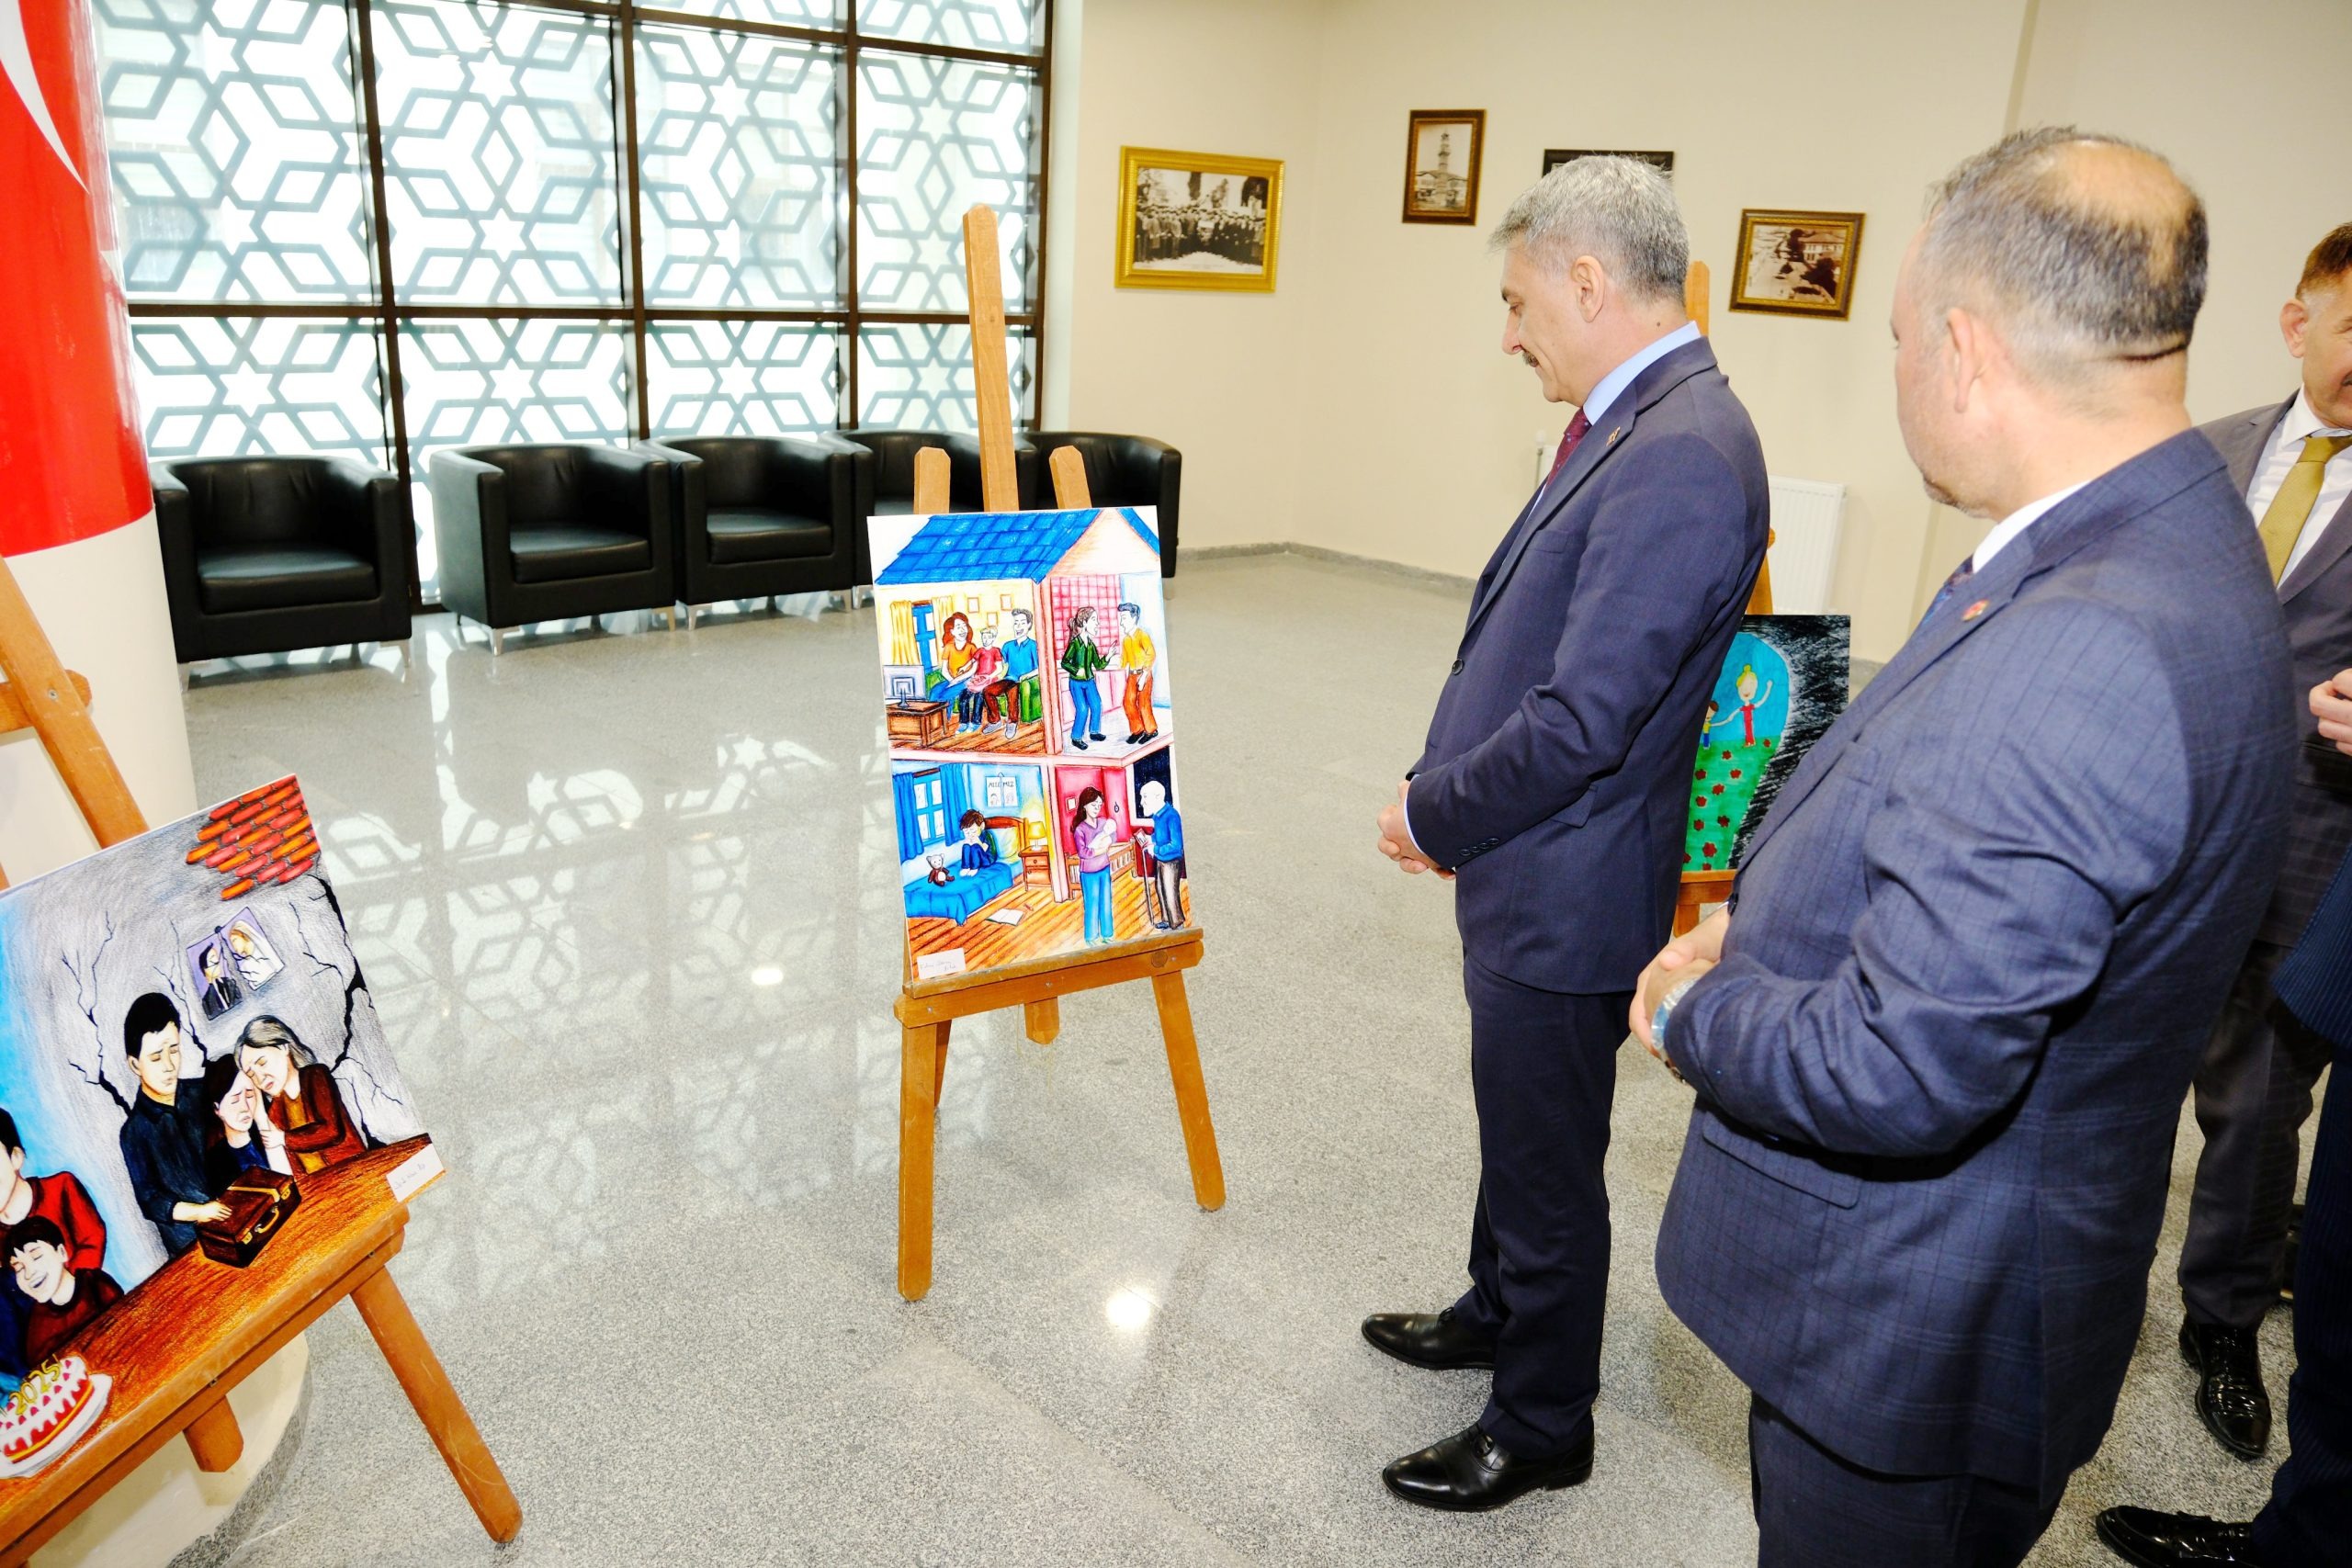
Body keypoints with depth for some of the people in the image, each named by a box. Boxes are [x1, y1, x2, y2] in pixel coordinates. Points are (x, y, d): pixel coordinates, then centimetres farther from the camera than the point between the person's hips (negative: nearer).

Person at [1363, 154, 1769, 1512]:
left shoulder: (1680, 457, -26)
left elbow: (1581, 723, -28)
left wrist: (1432, 815, -13)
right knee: (1519, 1130, 27)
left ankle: (1541, 1429, 32)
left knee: (1549, 1167, 10)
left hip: (1568, 892, -10)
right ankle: (1497, 1312, 51)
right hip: (1531, 870, 10)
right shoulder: (1648, 424, 7)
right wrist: (1452, 799, 7)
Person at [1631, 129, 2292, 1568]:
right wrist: (1772, 927, 0)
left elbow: (1897, 1073, -32)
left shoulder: (2078, 658, -34)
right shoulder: (2171, 547, 0)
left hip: (1911, 1329, -9)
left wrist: (1693, 1007, -14)